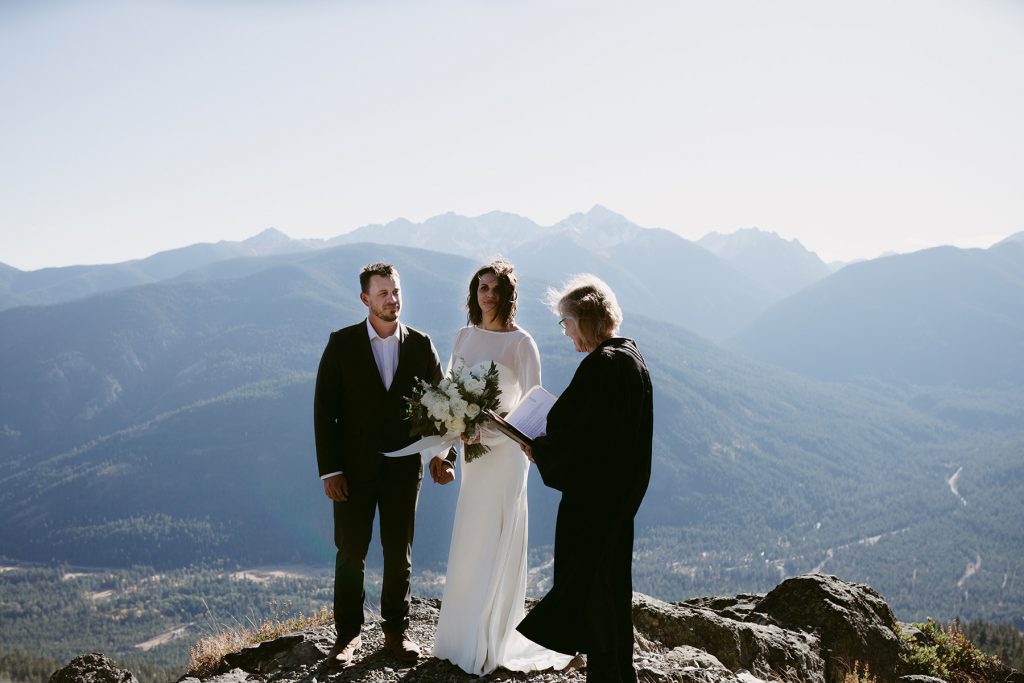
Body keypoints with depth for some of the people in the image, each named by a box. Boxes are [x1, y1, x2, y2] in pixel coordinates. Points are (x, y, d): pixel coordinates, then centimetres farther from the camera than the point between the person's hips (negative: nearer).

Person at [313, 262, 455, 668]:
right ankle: (348, 634, 21)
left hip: (404, 469, 2)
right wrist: (329, 470, -10)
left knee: (399, 554, 11)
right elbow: (324, 409, -5)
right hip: (354, 469, -1)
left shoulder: (421, 345, 0)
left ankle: (396, 630, 25)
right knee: (350, 554, 7)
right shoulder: (342, 344, -5)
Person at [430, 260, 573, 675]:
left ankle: (488, 646, 14)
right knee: (468, 545, 12)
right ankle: (463, 637, 25)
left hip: (504, 451, -6)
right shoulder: (465, 336, 7)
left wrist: (489, 434, -22)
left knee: (495, 547, 2)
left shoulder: (520, 342, -12)